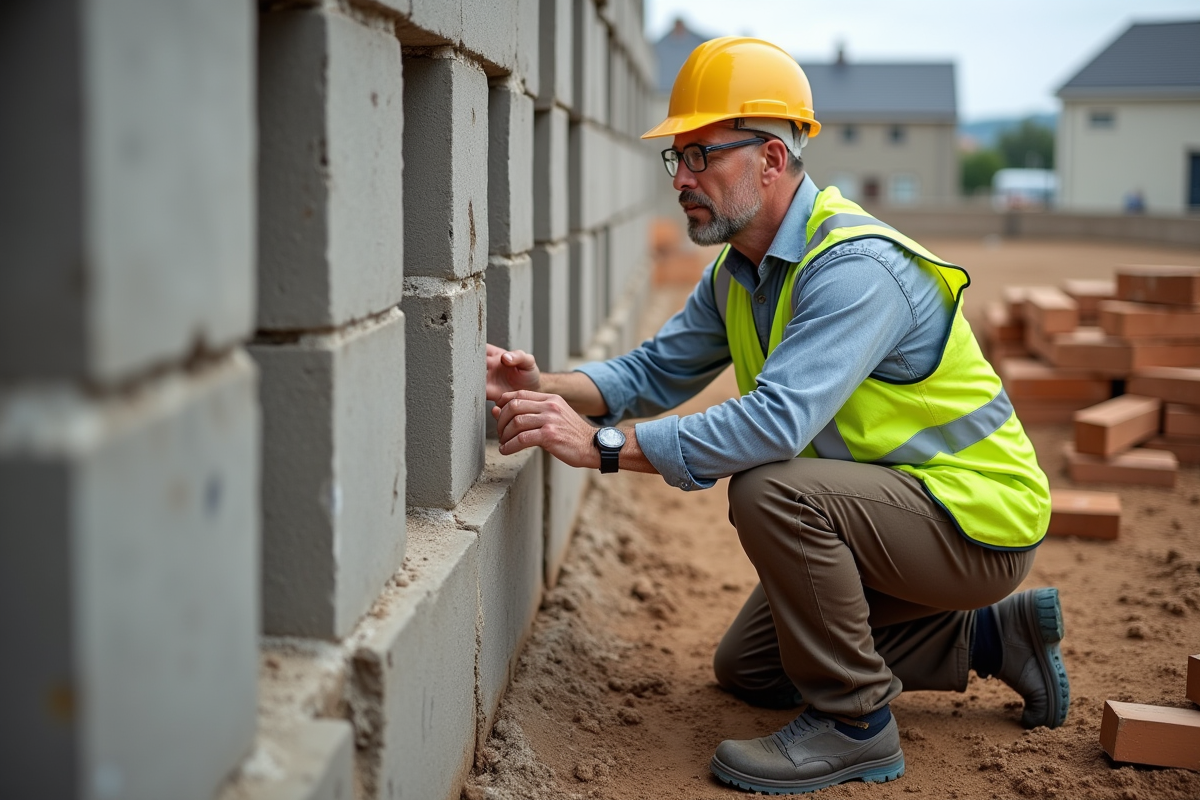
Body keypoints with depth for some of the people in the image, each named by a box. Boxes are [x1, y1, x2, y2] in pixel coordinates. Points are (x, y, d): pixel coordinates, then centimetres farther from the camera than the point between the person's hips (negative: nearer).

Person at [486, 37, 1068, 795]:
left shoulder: (857, 267, -29)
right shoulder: (740, 270, 3)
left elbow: (778, 420, -40)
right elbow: (657, 370, 2)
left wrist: (602, 445, -39)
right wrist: (549, 388, -17)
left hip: (977, 519, -10)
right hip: (901, 508, 10)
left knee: (772, 491, -33)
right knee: (746, 668, 17)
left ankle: (854, 722, -14)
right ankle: (993, 633, 21)